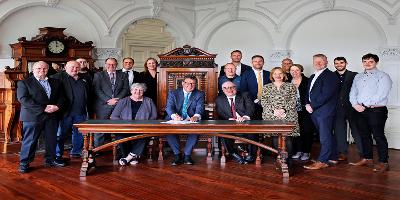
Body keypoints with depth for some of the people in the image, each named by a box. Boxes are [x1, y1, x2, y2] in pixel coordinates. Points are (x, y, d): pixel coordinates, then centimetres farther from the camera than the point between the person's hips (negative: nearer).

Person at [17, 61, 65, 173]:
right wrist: (43, 108, -16)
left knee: (52, 139, 8)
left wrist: (57, 106, -9)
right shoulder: (24, 83, 1)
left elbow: (61, 97, 14)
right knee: (30, 140, 0)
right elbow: (23, 99, -11)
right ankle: (24, 163, 11)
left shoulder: (55, 83, 15)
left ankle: (50, 160, 23)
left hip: (52, 116, 4)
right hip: (33, 116, -4)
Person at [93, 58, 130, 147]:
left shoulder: (123, 75, 15)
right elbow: (97, 90, -1)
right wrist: (108, 100, -11)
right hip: (103, 105, -1)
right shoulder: (98, 75, 9)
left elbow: (126, 89, 7)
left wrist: (117, 99, -8)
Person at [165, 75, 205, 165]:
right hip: (175, 121, 1)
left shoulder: (199, 94, 8)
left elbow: (200, 108, -8)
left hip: (191, 121, 0)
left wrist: (196, 116, -33)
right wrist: (174, 116, -31)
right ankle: (177, 154, -12)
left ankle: (187, 155, -14)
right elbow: (169, 107, -6)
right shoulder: (173, 93, 8)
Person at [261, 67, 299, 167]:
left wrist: (284, 110, -11)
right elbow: (263, 102, 4)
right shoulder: (266, 87, 13)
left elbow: (293, 101, 3)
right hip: (271, 116, 1)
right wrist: (274, 110, -10)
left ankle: (288, 160, -1)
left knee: (287, 138, -9)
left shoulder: (291, 86, 12)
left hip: (288, 116, -1)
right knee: (275, 138, -4)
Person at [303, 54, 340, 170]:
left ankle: (322, 161, -1)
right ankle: (332, 158, 22)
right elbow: (308, 93, 21)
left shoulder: (330, 76, -9)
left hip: (325, 111, -8)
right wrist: (307, 105, 3)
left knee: (325, 137, -4)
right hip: (314, 112, 8)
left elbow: (326, 94, -18)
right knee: (328, 136, 14)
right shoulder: (312, 77, 19)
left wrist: (312, 106, -14)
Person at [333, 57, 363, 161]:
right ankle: (342, 153, 15)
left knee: (356, 131, 4)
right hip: (338, 109, 2)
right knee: (339, 131, 5)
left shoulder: (354, 75, 2)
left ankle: (363, 153, 13)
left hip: (352, 107, -2)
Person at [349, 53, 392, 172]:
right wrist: (355, 104, -5)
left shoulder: (383, 76, -2)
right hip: (360, 110, 6)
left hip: (376, 110, -6)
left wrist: (365, 105, -13)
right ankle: (367, 158, 22)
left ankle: (383, 162, 3)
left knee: (378, 136, -4)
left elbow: (381, 95, -13)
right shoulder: (358, 77, 18)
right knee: (364, 135, 12)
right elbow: (353, 93, 13)